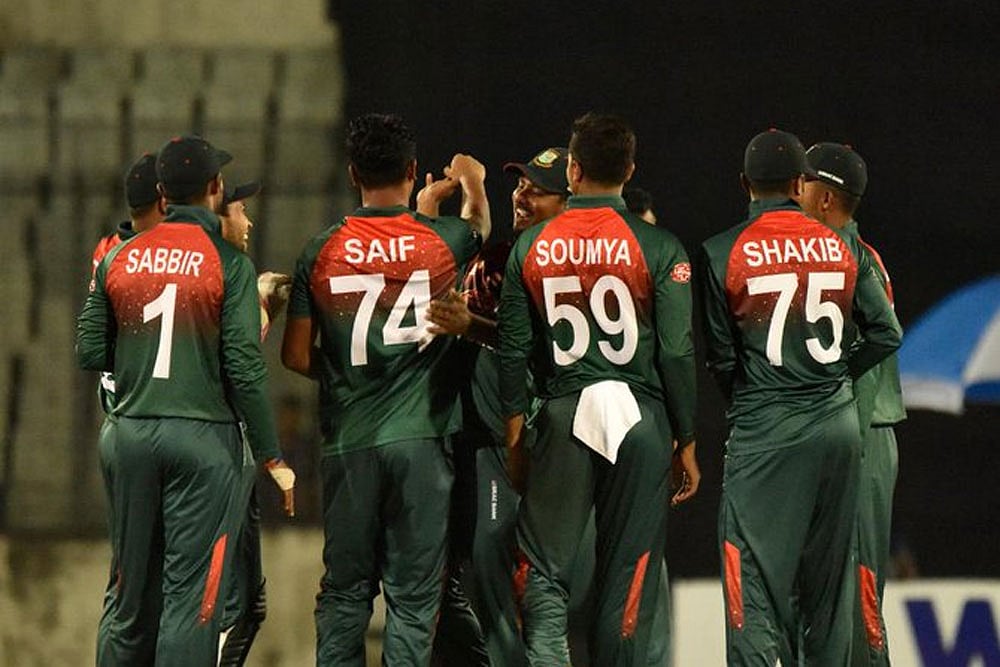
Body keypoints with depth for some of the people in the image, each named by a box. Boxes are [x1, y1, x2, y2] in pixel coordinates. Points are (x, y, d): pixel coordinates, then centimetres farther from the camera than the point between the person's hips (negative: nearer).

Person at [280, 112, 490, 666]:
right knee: (413, 596, 1)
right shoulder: (441, 242, -2)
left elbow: (296, 356, 4)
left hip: (348, 441, 1)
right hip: (420, 437, -1)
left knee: (344, 591, 9)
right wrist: (471, 183, 44)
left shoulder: (321, 253, 0)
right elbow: (479, 224, 24)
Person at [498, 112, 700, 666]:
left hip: (563, 416, 1)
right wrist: (686, 443, 3)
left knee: (543, 568, 7)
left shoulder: (532, 246, 3)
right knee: (628, 575, 5)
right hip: (639, 416, -1)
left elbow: (514, 350, 5)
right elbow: (676, 353, -5)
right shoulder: (659, 248, -4)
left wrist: (514, 437, 12)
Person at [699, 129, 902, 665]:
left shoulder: (722, 254, -5)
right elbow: (886, 333, 6)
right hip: (839, 425, 4)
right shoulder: (843, 248, 5)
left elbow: (720, 357, -3)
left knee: (756, 579, -4)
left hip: (764, 433, -4)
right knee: (829, 572, 12)